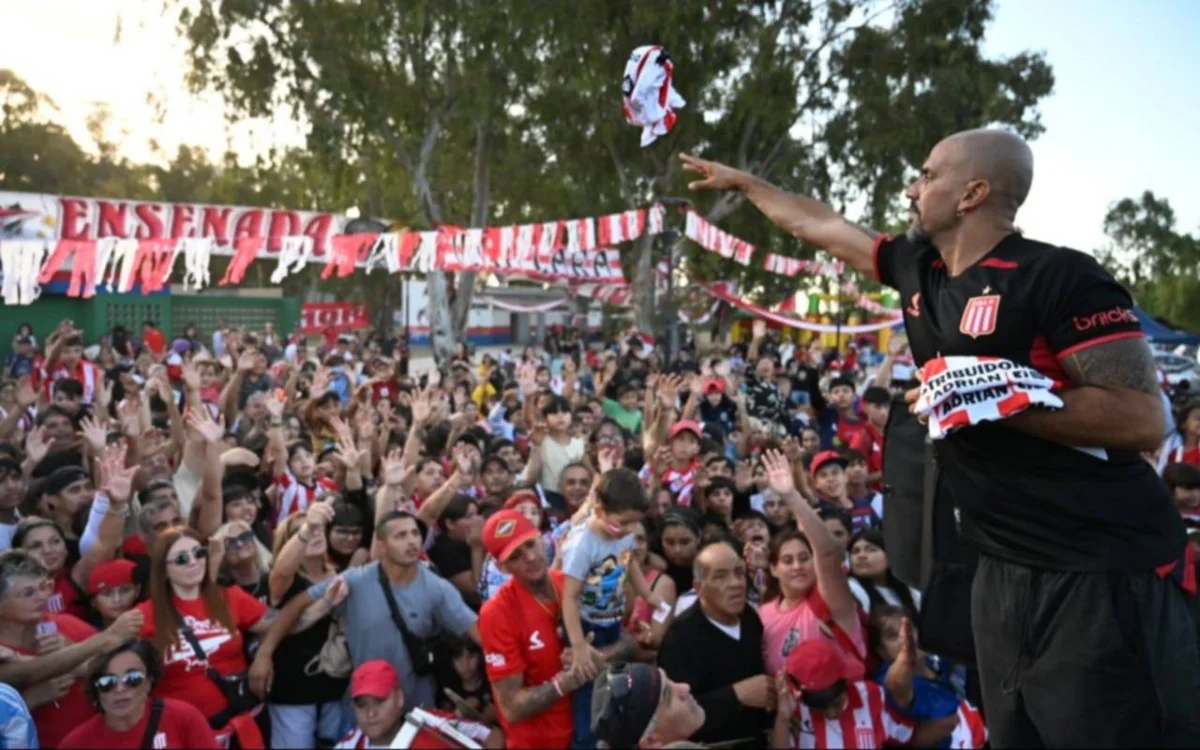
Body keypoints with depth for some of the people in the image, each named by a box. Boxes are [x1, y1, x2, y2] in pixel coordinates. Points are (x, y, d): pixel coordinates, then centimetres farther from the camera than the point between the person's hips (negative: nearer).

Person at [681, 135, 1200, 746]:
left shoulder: (1060, 276, -13)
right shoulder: (918, 268, 9)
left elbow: (1143, 420, -17)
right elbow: (821, 226, 23)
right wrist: (740, 181, 33)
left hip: (1101, 572, -7)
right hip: (1006, 568, 7)